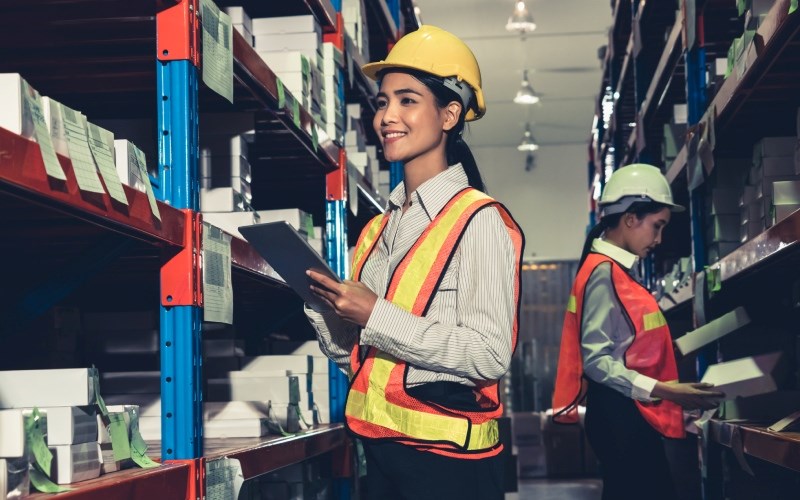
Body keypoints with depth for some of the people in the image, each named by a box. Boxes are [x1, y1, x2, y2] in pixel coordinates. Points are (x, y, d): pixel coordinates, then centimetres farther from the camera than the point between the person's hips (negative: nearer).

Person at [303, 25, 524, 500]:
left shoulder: (478, 220, -10)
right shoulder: (377, 230, 11)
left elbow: (490, 355, -19)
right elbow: (351, 352, 14)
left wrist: (377, 317, -20)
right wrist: (321, 302, -3)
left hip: (447, 459, -7)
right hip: (380, 448, 7)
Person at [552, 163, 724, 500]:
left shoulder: (617, 271, 16)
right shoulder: (604, 273, -12)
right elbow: (597, 361, -19)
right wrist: (664, 391, -24)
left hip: (629, 414, 10)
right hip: (619, 415, -10)